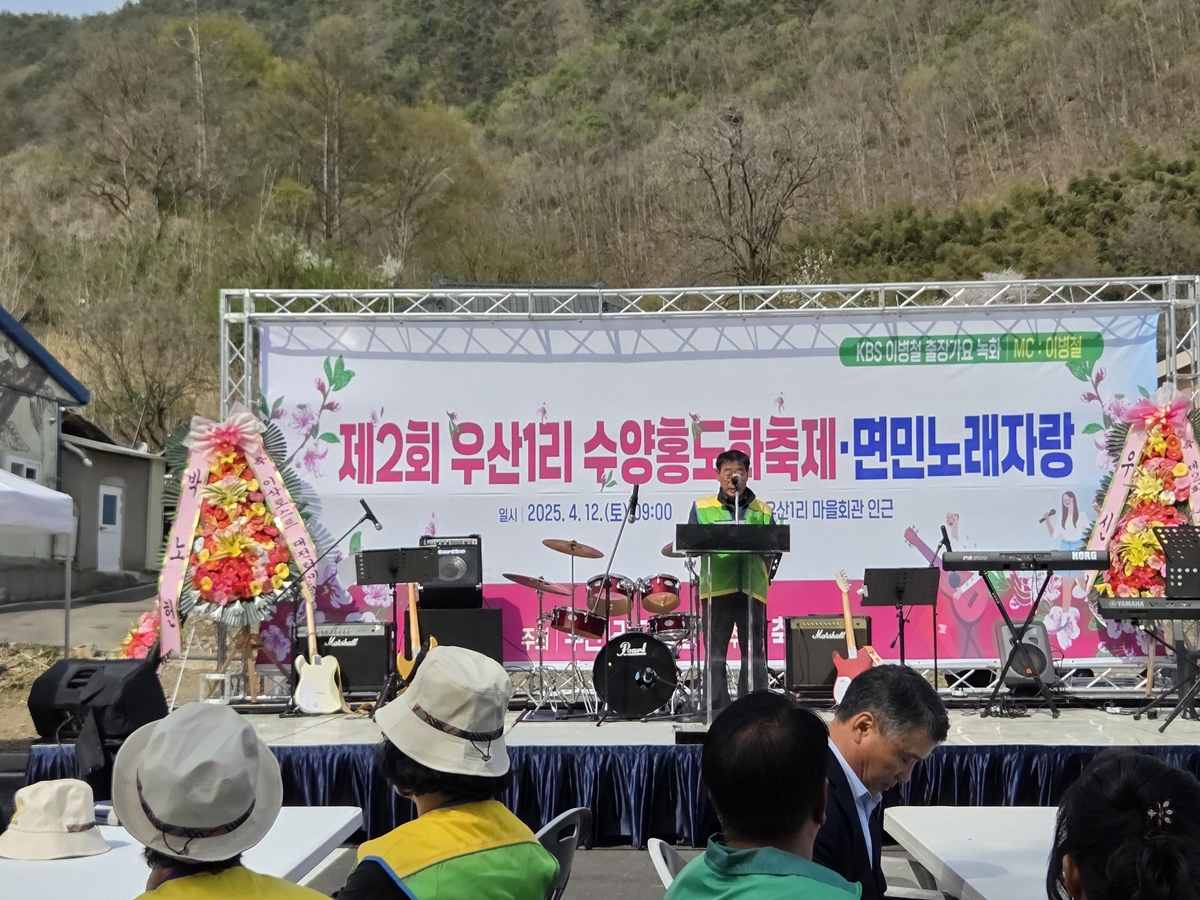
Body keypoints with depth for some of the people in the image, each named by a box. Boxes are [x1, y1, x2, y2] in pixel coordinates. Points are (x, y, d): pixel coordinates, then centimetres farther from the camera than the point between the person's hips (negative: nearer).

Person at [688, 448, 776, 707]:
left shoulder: (762, 511, 13)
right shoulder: (702, 508, 11)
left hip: (752, 588, 1)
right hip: (716, 588, -1)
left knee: (754, 652, 2)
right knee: (715, 652, 0)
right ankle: (718, 708, 6)